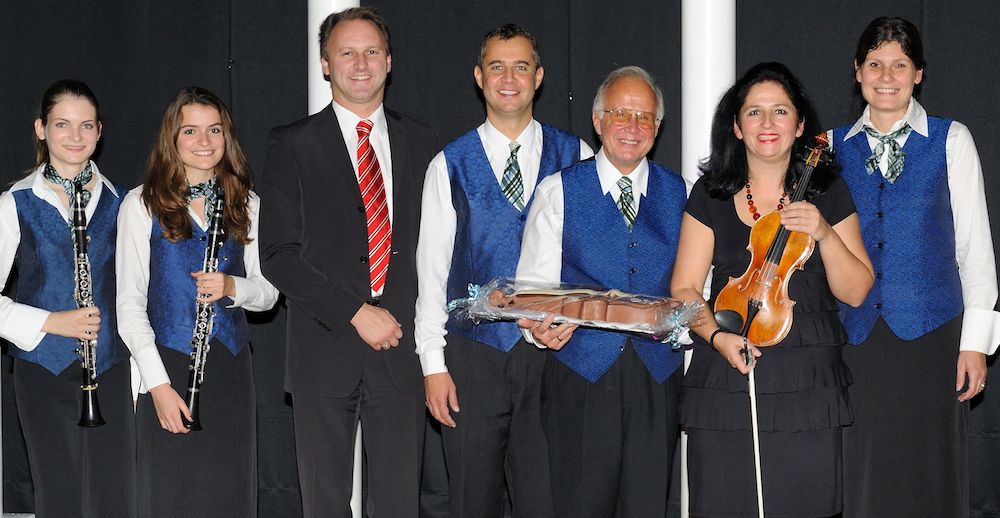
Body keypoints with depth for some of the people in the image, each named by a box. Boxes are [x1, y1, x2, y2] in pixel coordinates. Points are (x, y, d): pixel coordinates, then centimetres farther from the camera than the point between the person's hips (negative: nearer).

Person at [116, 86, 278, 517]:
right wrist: (158, 383, -12)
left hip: (230, 370, 3)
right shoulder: (143, 204, -2)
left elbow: (268, 292, 11)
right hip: (167, 368, -3)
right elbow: (129, 303, -3)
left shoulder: (245, 205, 9)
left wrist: (232, 287, -12)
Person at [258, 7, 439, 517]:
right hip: (324, 350, -1)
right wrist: (356, 314, -12)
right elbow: (278, 255, -5)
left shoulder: (419, 141, 12)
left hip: (401, 348, 2)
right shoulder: (293, 145, 2)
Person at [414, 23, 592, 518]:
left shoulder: (575, 157, 5)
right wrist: (432, 364, -1)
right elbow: (431, 267, 4)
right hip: (472, 359, 0)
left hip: (552, 352, 0)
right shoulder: (451, 165, 5)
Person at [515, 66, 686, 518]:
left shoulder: (678, 193, 11)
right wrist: (539, 327, -20)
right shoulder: (557, 191, 5)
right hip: (581, 374, -2)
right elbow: (533, 283, 1)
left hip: (658, 374, 2)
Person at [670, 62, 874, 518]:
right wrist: (717, 335, -14)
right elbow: (684, 288, 4)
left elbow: (855, 291, 4)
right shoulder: (710, 195, 6)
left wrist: (824, 233, -12)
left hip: (808, 387, 0)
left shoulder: (827, 192, 7)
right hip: (724, 383, 0)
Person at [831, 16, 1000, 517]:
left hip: (931, 333, -2)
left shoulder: (950, 141, 2)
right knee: (862, 472, 3)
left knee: (928, 473, 1)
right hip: (856, 338, 2)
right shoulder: (834, 147, 9)